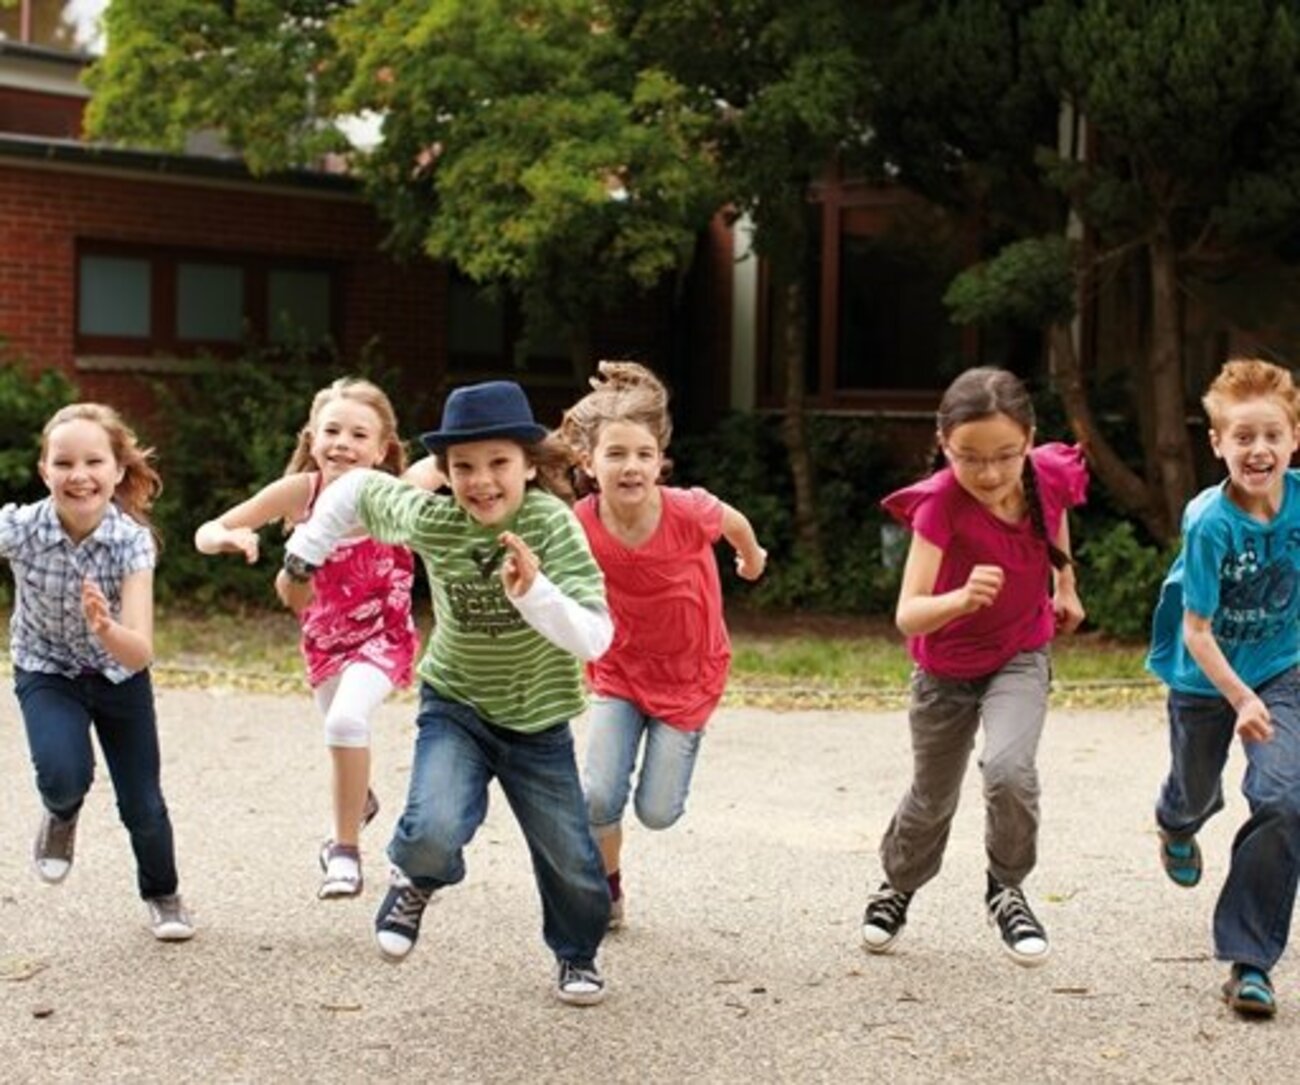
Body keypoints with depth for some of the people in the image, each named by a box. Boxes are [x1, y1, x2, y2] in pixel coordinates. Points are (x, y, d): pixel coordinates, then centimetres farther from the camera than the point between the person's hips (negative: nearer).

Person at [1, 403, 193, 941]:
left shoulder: (132, 540, -28)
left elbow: (140, 654, -34)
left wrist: (105, 628, -53)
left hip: (120, 675, 1)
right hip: (46, 671, 0)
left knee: (143, 805, 5)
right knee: (64, 776, -27)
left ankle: (162, 894, 38)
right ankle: (61, 814, 12)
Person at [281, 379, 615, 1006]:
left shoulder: (551, 525, -26)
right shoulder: (430, 520, -19)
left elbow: (594, 639, -34)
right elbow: (358, 489, 1)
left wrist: (535, 593, -49)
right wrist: (305, 554, 6)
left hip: (538, 721, 0)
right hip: (455, 707, 0)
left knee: (571, 861, 9)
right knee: (435, 830, -24)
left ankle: (576, 953, 42)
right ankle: (415, 881, 13)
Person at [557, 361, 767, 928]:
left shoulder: (688, 511, -27)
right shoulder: (580, 526, -24)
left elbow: (735, 523, -3)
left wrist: (752, 560, 18)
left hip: (689, 674, -1)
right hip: (618, 673, 1)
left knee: (657, 811, 3)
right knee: (599, 798, -13)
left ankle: (673, 742, 40)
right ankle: (608, 886, 20)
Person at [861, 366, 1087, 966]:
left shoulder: (1050, 476, -22)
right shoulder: (941, 503, -32)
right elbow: (908, 615, -40)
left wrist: (1065, 586, 15)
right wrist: (960, 600, -59)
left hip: (1021, 656, 1)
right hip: (946, 667, -1)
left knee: (1009, 768, -26)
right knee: (933, 797, 17)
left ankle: (1006, 889, 3)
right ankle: (898, 885, 49)